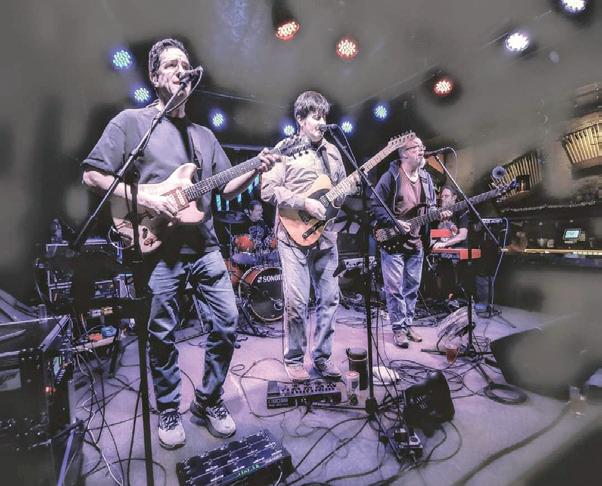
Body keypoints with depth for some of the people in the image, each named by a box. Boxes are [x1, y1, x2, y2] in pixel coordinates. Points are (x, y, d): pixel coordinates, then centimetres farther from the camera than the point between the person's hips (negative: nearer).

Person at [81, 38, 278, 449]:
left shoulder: (204, 135, 18)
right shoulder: (131, 121, 3)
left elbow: (226, 188, 15)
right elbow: (92, 174, -1)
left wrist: (256, 171, -1)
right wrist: (142, 197, -14)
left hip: (204, 247, 5)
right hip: (159, 249, -4)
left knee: (228, 322, 3)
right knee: (163, 334, 6)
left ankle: (209, 400, 26)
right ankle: (169, 411, 30)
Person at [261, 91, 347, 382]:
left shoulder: (332, 151, 17)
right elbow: (267, 189, -9)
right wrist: (304, 203, -16)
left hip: (326, 237, 6)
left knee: (329, 298, 8)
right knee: (296, 301, -4)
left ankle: (322, 356, 25)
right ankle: (294, 360, 16)